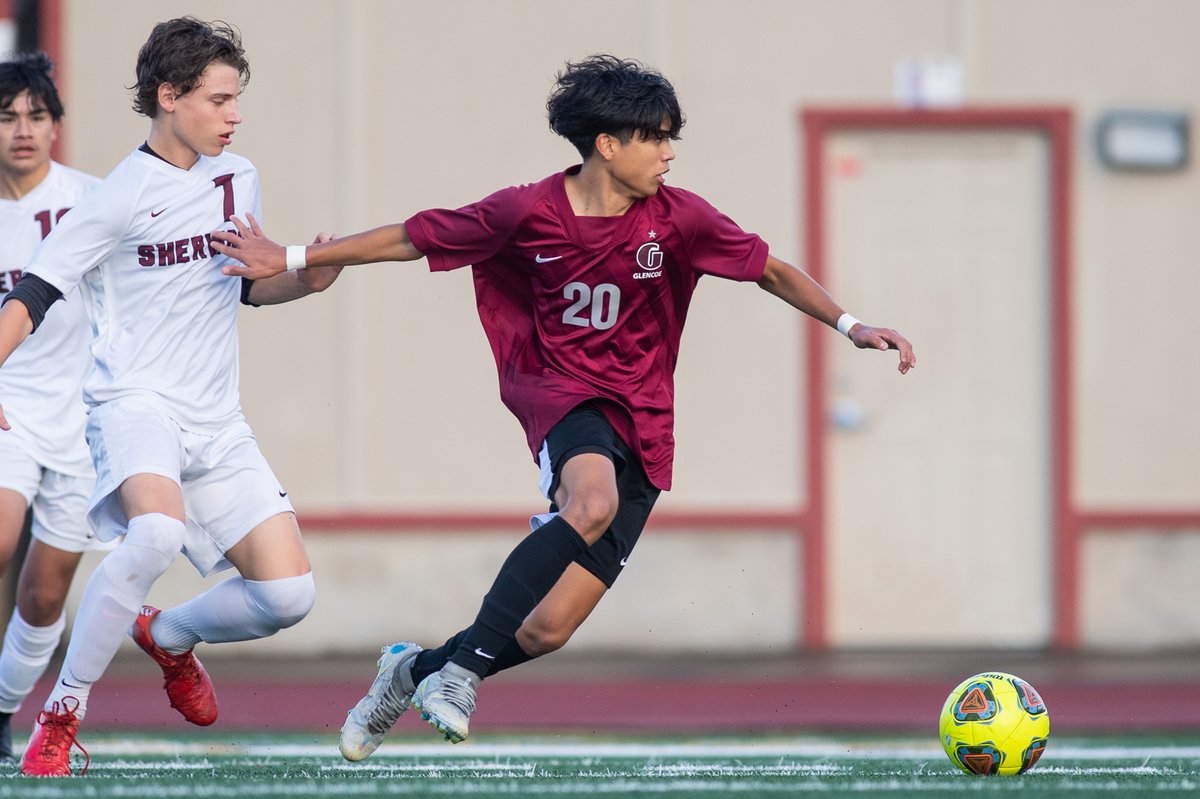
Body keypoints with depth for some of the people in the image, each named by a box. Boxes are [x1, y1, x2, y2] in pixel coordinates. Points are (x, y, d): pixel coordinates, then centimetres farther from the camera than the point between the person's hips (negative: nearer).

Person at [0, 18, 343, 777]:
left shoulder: (238, 178, 10)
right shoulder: (122, 195, -9)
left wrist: (305, 281, 5)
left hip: (217, 422, 6)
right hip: (134, 402, -6)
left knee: (288, 593, -5)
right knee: (158, 531, -36)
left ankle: (169, 636, 27)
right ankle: (61, 715, -22)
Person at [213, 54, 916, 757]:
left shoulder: (678, 218, -3)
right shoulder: (531, 212, -6)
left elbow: (773, 271, 9)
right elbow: (410, 240, 3)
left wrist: (851, 327, -4)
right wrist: (290, 261, 2)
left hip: (642, 428, 2)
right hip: (564, 395, -2)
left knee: (547, 630, -9)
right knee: (592, 502, -39)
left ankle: (416, 672, 19)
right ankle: (463, 668, -29)